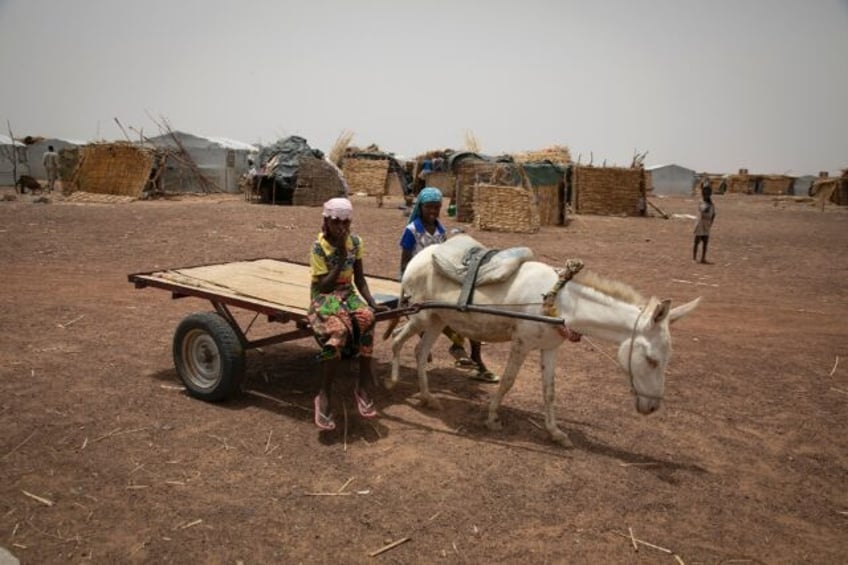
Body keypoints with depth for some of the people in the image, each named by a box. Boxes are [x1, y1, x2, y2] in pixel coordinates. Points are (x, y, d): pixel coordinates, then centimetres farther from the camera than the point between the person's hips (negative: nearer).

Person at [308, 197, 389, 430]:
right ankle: (325, 396, -22)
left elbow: (359, 279, 5)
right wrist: (341, 256, -19)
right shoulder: (319, 247, -10)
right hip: (323, 297, -4)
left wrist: (372, 303, -9)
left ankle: (364, 385, -20)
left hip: (348, 294, 4)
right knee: (339, 329, -36)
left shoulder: (355, 242, 3)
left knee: (367, 318, -32)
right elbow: (324, 286, -16)